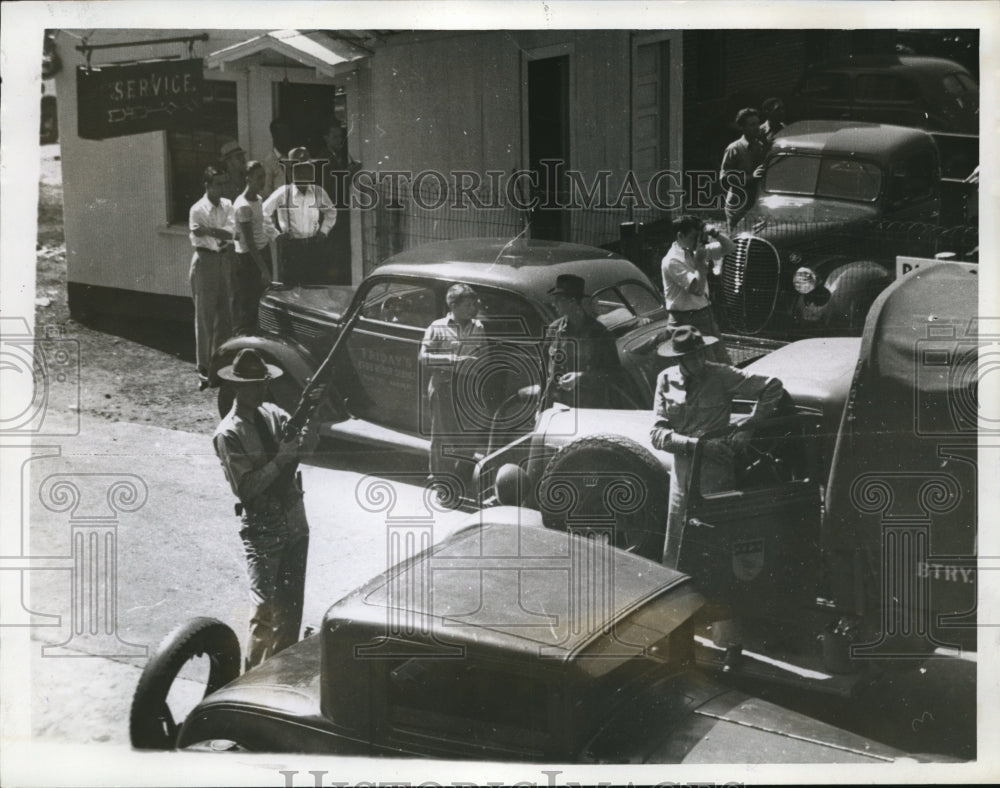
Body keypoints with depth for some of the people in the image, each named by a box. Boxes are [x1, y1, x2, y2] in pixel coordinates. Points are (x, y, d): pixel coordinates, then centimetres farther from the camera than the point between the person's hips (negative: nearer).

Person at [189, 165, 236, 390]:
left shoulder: (227, 206, 8)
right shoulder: (198, 209, -9)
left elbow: (231, 232, -7)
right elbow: (198, 237, -15)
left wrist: (209, 230, -19)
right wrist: (221, 236, -10)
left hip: (224, 261, 6)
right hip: (205, 260, -6)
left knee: (225, 315, 8)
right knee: (205, 318, -4)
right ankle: (204, 370, 1)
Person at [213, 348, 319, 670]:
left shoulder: (273, 413, 4)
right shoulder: (228, 434, -14)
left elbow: (307, 440, -5)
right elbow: (246, 488, -20)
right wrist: (281, 459, -24)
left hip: (295, 524, 6)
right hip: (262, 531, -6)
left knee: (292, 607, 13)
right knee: (267, 611, -6)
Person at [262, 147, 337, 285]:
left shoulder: (318, 192, 0)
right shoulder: (283, 193, -9)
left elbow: (331, 212, 18)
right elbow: (265, 212, 2)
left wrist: (323, 231, 8)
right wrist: (277, 232, 0)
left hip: (314, 245, 2)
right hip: (290, 246, -2)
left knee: (320, 284, 1)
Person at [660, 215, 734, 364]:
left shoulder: (698, 251, 7)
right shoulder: (672, 261, -17)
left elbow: (729, 247, 12)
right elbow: (698, 288, -24)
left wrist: (715, 233, -5)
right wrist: (700, 261, -15)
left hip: (705, 314, 8)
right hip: (687, 320, -8)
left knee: (724, 365, 11)